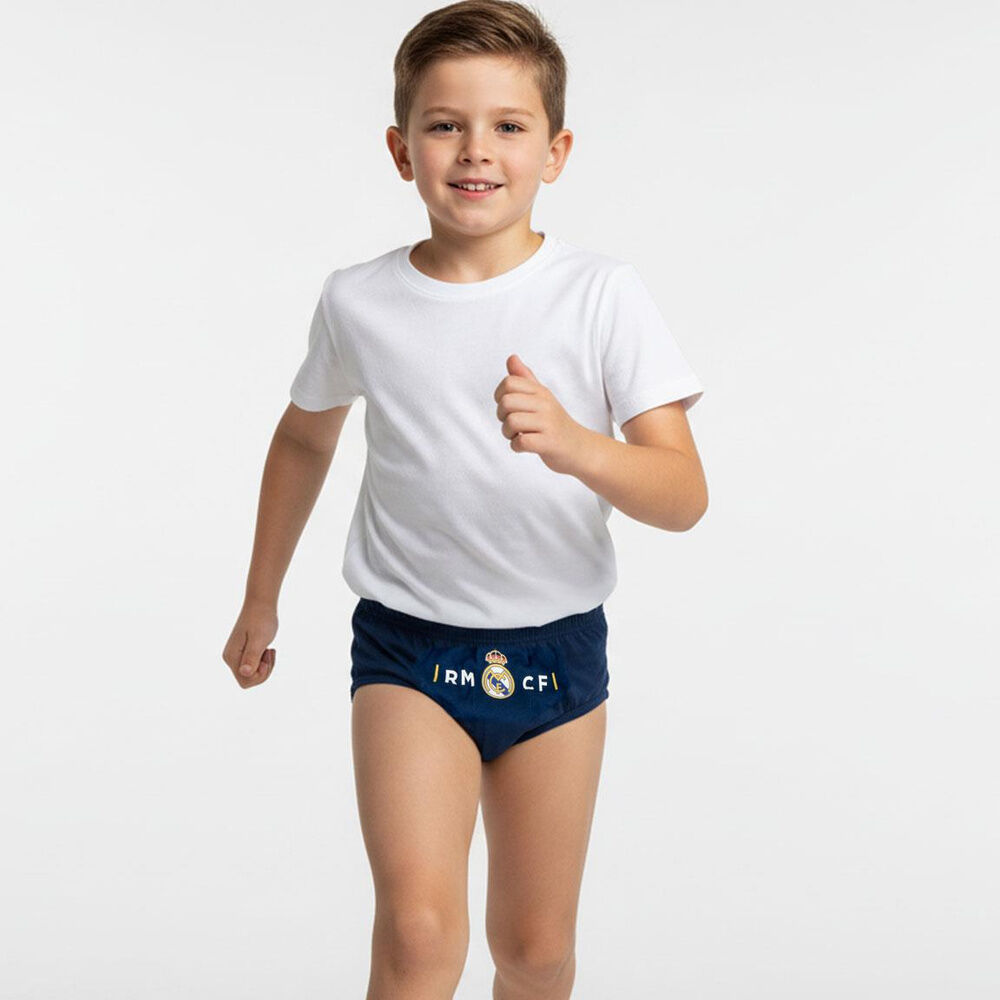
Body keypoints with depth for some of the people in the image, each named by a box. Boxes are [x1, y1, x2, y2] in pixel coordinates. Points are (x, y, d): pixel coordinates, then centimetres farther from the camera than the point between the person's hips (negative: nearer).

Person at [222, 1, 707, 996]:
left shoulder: (602, 295, -10)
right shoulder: (358, 302, -5)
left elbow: (684, 497, -15)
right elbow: (305, 437, 15)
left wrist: (571, 444, -35)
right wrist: (260, 601, 22)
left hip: (555, 649, 1)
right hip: (408, 648, 0)